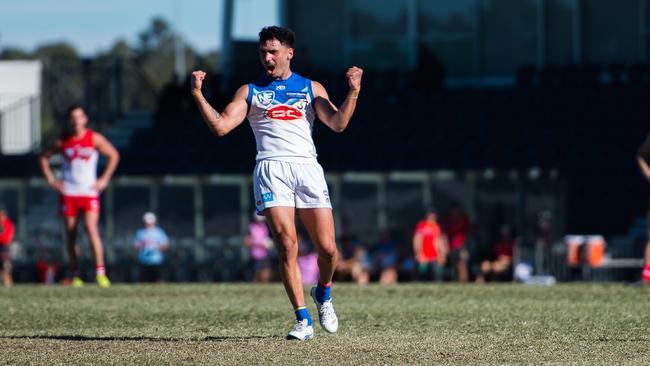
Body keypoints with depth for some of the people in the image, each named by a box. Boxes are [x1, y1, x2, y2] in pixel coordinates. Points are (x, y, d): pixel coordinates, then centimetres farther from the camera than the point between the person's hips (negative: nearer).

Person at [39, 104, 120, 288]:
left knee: (92, 230, -17)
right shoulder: (62, 141, 2)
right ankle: (75, 275, 14)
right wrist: (51, 179, 5)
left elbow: (114, 155, 6)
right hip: (68, 193, 2)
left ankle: (100, 272, -17)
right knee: (70, 235, 4)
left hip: (89, 192, -2)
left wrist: (104, 179, 0)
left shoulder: (94, 139, -2)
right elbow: (44, 156, 15)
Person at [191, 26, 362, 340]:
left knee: (327, 249, -4)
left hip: (307, 167, 1)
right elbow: (221, 126, 5)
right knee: (287, 245, -15)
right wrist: (198, 94, -4)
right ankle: (303, 320, -10)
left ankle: (323, 294, 28)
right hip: (271, 169, -1)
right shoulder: (250, 91, 16)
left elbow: (337, 124, 4)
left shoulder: (311, 88, 17)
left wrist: (353, 92, -9)